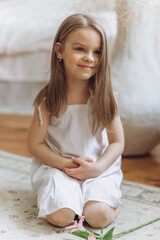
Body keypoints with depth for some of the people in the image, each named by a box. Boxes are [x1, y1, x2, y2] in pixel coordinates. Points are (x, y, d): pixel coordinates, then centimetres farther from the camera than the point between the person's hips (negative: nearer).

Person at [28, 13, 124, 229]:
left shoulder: (105, 96, -7)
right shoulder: (49, 99, -10)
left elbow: (118, 142, -3)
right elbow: (35, 145, -4)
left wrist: (97, 167, -19)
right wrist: (67, 164, -17)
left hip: (99, 169, 1)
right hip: (58, 166, 0)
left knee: (100, 216, -23)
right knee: (60, 216, -23)